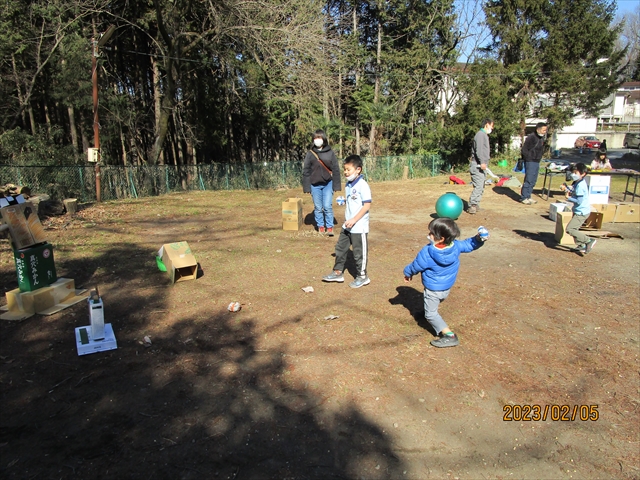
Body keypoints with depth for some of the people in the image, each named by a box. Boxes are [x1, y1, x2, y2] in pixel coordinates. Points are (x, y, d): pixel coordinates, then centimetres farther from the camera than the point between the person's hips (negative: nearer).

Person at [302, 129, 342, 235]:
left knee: (328, 206, -5)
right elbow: (306, 171, 2)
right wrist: (306, 186, -2)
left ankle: (330, 227, 8)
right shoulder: (310, 153, 1)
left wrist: (336, 185, -3)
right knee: (318, 207, 8)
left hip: (328, 184, -1)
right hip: (315, 185, 1)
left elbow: (336, 169, 1)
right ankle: (320, 227, 21)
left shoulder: (330, 153, 0)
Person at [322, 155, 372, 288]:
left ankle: (362, 277, 20)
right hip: (347, 226, 9)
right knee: (340, 248, 15)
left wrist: (354, 220, -22)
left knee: (359, 252, 4)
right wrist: (347, 219, 11)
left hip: (359, 227, -8)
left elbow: (367, 205, -20)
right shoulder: (348, 185, 8)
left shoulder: (362, 185, -17)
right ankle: (337, 272, 29)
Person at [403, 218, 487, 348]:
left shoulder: (427, 253, -30)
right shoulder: (456, 246, -16)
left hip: (433, 290, -7)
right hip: (447, 288, 7)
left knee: (431, 314, 5)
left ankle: (449, 336, -4)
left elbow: (415, 266, -13)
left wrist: (407, 273, 5)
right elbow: (469, 244, 2)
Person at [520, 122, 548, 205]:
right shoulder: (531, 137, -13)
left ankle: (528, 196, 20)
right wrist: (529, 158, -14)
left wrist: (539, 158, 11)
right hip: (530, 162, -9)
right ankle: (524, 197, -1)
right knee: (528, 180, -8)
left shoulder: (542, 138, 13)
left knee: (533, 181, 12)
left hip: (537, 162, 9)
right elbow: (524, 149, -15)